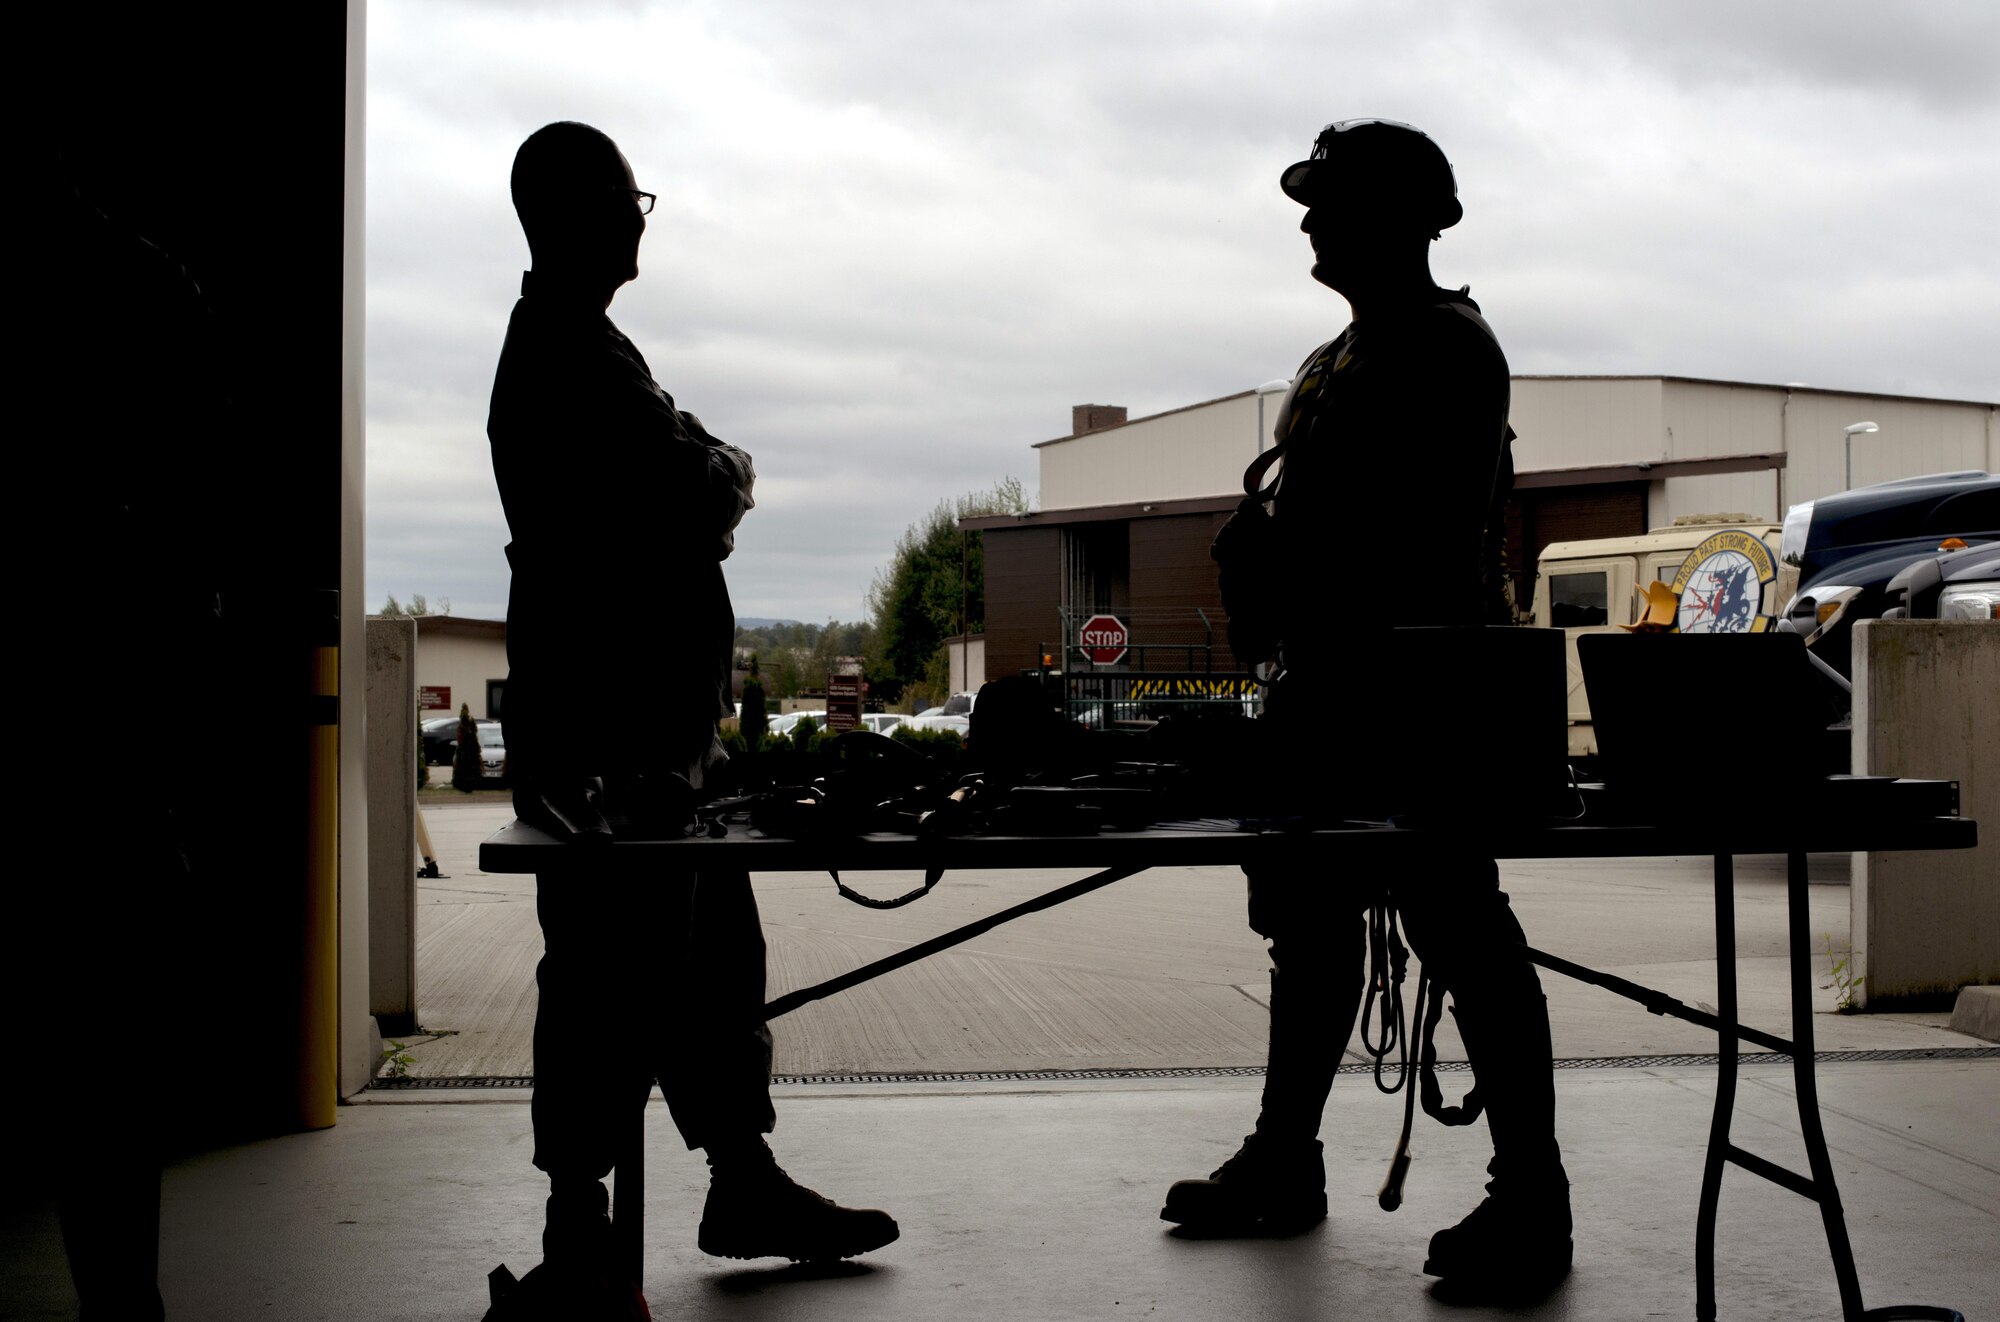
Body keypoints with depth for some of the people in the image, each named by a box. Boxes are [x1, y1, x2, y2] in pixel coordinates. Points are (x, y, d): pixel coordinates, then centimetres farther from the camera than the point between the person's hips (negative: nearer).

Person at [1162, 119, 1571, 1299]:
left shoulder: (1449, 347, -10)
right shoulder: (1339, 360, 19)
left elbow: (1442, 536, -20)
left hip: (1422, 691, -10)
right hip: (1329, 683, 10)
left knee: (1461, 929, -7)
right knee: (1309, 916, 15)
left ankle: (1533, 1202, -1)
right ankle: (1285, 1161, 27)